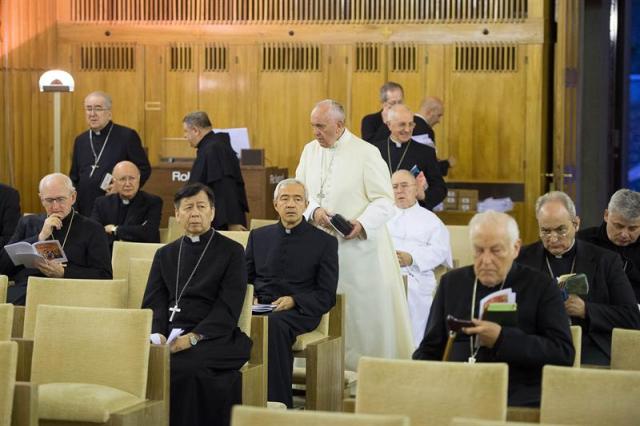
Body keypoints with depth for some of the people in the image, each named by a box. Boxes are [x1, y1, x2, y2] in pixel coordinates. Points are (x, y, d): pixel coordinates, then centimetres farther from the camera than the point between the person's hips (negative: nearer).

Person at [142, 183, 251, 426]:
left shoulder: (231, 251, 7)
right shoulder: (165, 254, 22)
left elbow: (228, 309, -3)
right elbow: (153, 303, 12)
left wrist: (193, 337, -16)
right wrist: (157, 334, -9)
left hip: (212, 337, -3)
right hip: (169, 334, 4)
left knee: (182, 367, -35)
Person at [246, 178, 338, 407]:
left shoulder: (324, 241, 8)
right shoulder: (259, 236, 20)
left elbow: (326, 296, 3)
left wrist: (293, 301, -13)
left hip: (299, 311, -3)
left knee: (274, 322, -38)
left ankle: (279, 404, -35)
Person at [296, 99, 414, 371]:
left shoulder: (366, 153, -8)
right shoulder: (310, 150, 10)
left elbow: (385, 201, -9)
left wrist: (362, 223, -25)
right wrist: (314, 210, -11)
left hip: (359, 246, -5)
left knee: (364, 310, -1)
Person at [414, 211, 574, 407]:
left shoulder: (541, 286, 8)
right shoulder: (452, 282, 20)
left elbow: (564, 353, -3)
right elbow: (430, 350, 22)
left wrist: (502, 339, -13)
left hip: (520, 400, -2)